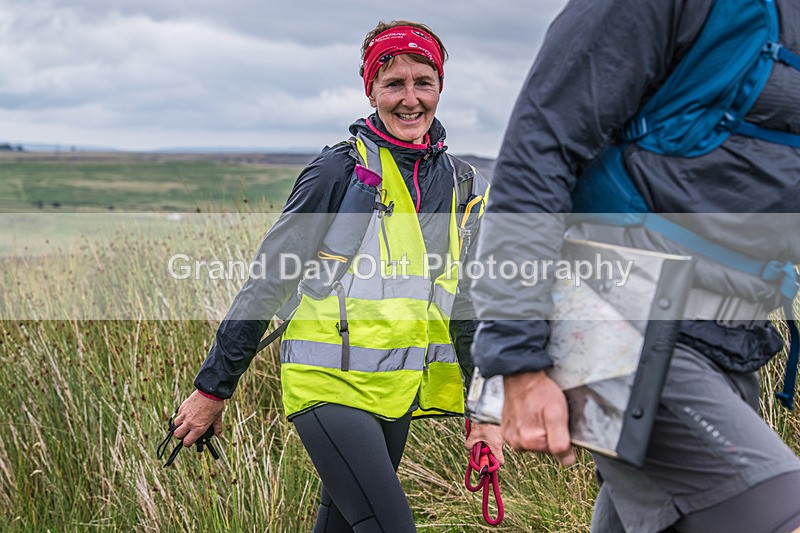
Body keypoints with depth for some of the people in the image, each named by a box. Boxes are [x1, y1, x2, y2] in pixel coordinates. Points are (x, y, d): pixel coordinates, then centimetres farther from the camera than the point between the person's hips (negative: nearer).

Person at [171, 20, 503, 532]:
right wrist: (213, 388, -3)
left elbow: (471, 305, 16)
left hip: (395, 392, 6)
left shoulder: (463, 186, 9)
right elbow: (267, 283, -5)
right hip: (331, 387, -6)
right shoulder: (340, 170, -8)